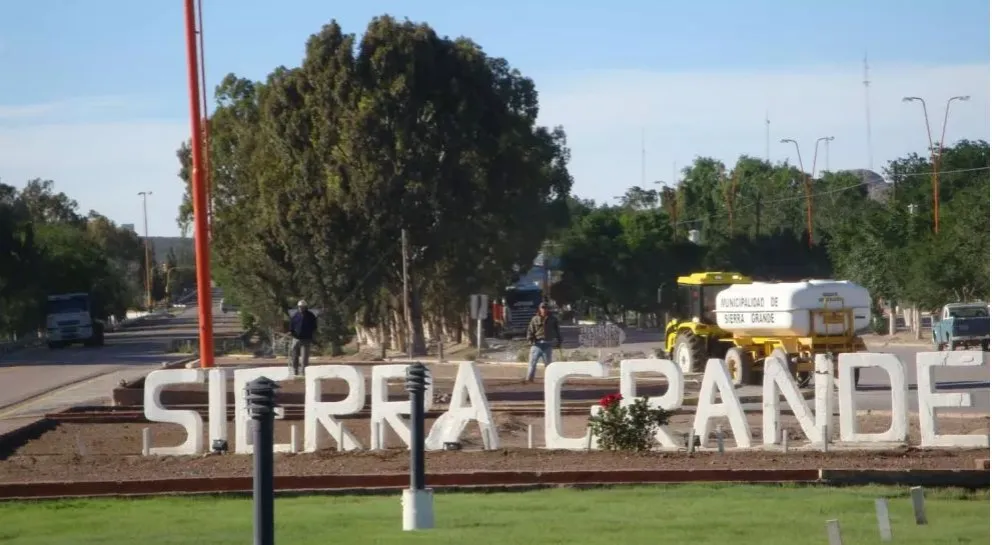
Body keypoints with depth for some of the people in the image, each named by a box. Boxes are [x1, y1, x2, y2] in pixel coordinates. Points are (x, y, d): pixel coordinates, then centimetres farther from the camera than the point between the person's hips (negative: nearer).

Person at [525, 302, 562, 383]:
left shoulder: (552, 319, 6)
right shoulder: (535, 319, 4)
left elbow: (557, 331, 12)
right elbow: (530, 330, 3)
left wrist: (559, 341, 9)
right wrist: (530, 339, -12)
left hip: (547, 344, 1)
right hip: (537, 343, 0)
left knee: (548, 362, 5)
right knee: (533, 361, -6)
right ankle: (529, 378, -4)